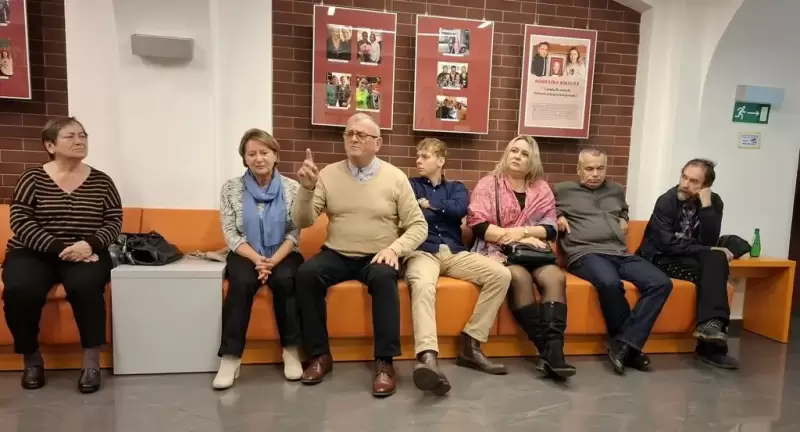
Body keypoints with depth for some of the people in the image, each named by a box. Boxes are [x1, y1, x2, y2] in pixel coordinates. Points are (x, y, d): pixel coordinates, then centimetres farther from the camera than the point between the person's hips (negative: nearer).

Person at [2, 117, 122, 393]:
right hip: (34, 253, 0)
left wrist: (89, 244, -18)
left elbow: (114, 222, 2)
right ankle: (31, 357, -4)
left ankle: (91, 360, -19)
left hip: (85, 254, 0)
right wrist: (60, 248, -19)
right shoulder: (33, 177, 2)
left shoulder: (101, 181, 5)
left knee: (85, 285, -33)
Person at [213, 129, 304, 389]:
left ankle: (291, 350, -17)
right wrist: (257, 260, -18)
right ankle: (230, 357, -22)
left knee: (284, 280, -31)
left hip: (283, 255, 0)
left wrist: (273, 261, -19)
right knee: (242, 282, -31)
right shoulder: (231, 188, 1)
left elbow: (294, 234, -5)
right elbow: (230, 234, -3)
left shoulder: (292, 188, 0)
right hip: (246, 255, 0)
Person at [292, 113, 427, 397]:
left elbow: (418, 226, -1)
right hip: (337, 255, 2)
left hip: (377, 258, -2)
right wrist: (307, 189, -19)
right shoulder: (329, 174, 3)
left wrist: (395, 248, -19)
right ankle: (319, 354, -9)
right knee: (306, 274, -26)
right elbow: (302, 222, -2)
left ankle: (385, 361, -21)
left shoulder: (395, 177, 0)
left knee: (384, 277, -34)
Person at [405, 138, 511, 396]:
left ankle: (471, 345, -16)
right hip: (423, 252, -3)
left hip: (455, 254, 4)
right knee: (422, 285, -38)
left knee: (501, 275, -20)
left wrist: (428, 204, 4)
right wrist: (443, 211, 0)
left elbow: (460, 210, -1)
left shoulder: (456, 188, 23)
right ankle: (427, 357, -56)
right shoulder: (410, 186, 17)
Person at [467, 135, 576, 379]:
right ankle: (547, 349, -27)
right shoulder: (488, 185, 4)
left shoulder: (542, 189, 14)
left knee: (556, 277, -26)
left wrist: (522, 232, -13)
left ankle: (554, 351, -34)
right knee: (520, 277, -33)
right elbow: (478, 225, -9)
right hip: (496, 250, -3)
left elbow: (551, 229, 6)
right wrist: (518, 238, -13)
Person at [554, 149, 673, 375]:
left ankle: (624, 343, -21)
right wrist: (556, 217, 1)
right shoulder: (562, 190, 13)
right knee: (610, 283, -38)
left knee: (661, 283, -20)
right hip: (585, 254, -5)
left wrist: (624, 219, 23)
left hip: (621, 254, 6)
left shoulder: (616, 190, 27)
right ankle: (630, 343, -15)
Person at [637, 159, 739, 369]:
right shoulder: (666, 201, -12)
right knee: (713, 264, -29)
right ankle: (711, 323, -32)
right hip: (661, 259, -4)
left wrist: (706, 206, -21)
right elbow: (667, 244, -20)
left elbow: (709, 242, -12)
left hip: (694, 260, 4)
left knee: (716, 260, -29)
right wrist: (708, 252, -20)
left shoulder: (714, 202, 1)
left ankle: (710, 324, -34)